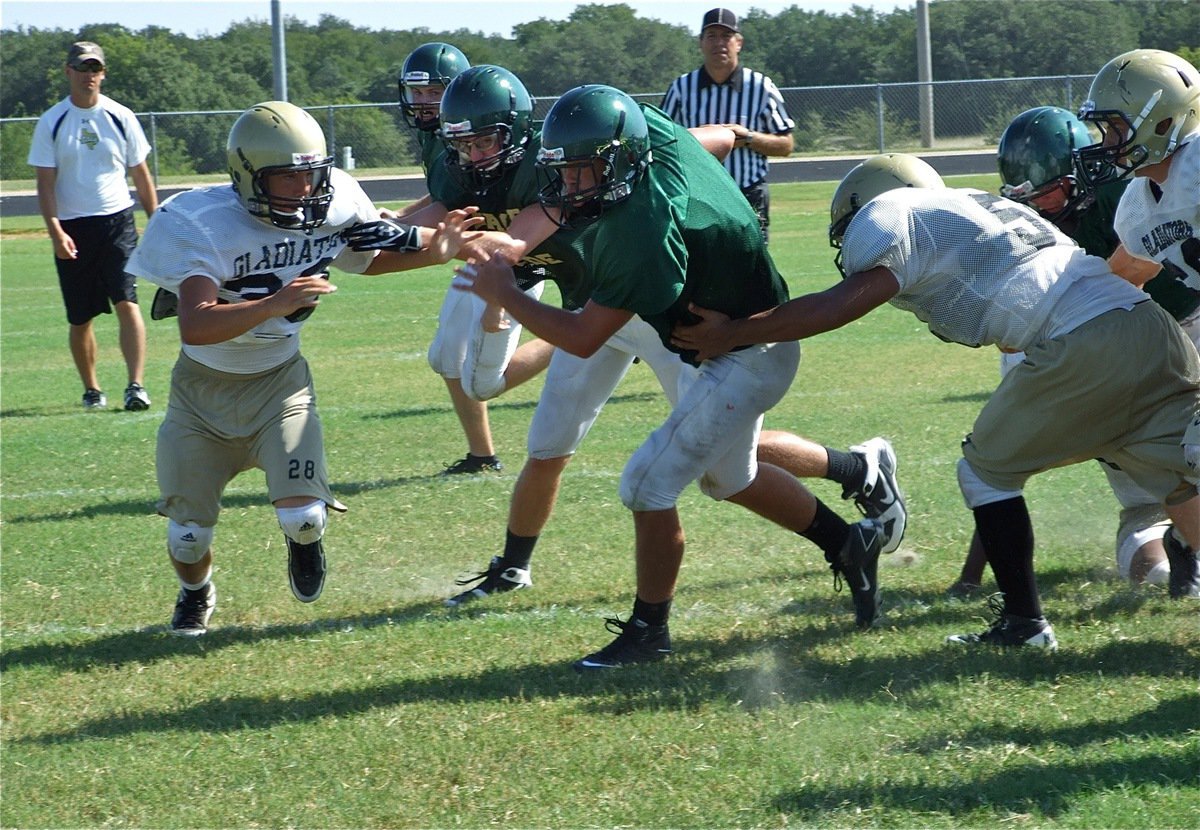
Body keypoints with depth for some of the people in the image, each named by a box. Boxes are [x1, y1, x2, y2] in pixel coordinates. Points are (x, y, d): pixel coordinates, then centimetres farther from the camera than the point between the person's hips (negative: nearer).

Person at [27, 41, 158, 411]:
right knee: (80, 318, 7)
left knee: (127, 303, -15)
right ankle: (92, 389, 22)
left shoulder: (121, 118, 4)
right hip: (72, 228, 0)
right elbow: (45, 183, -2)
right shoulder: (51, 123, 1)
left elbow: (141, 176, 10)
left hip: (117, 223, 0)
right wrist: (55, 231, -15)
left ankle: (136, 385, -17)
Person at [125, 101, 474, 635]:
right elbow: (196, 326, -40)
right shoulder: (202, 225, -27)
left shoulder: (332, 207, -13)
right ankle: (195, 593, 42)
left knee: (302, 515, -17)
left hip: (279, 383, 2)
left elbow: (367, 260, 10)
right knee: (188, 531, 3)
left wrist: (437, 248, -4)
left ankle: (304, 537, 24)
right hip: (203, 389, -2)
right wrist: (275, 304, -51)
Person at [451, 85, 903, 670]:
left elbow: (582, 339, -27)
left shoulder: (642, 234, -35)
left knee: (648, 485, -9)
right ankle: (849, 543, 43)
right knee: (729, 478, 26)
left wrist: (502, 295, -15)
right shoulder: (651, 128, -13)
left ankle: (648, 632, 5)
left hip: (744, 362, -10)